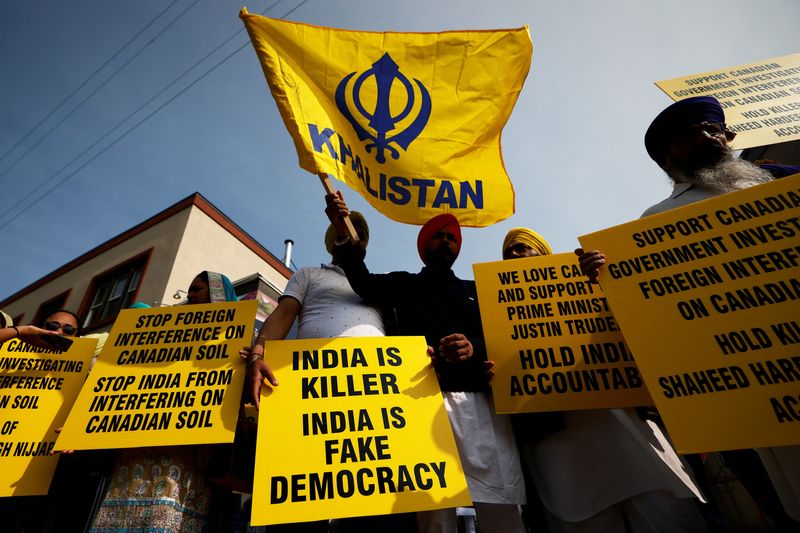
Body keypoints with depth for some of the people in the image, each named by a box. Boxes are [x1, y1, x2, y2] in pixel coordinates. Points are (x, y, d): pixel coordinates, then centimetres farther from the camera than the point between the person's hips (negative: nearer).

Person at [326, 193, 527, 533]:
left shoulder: (475, 290, 24)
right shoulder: (405, 284, 20)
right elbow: (365, 284, 1)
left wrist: (474, 347, -14)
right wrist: (342, 233, -14)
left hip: (480, 400, 2)